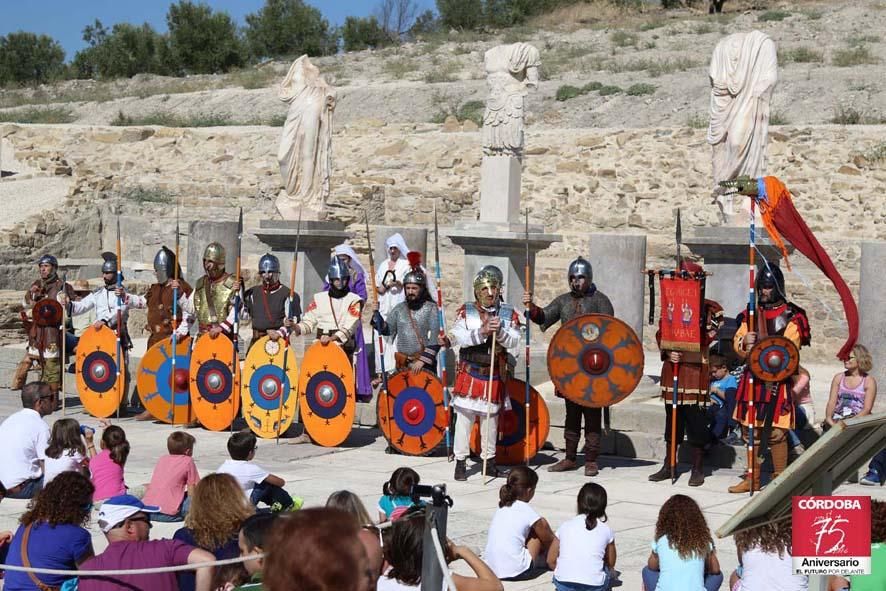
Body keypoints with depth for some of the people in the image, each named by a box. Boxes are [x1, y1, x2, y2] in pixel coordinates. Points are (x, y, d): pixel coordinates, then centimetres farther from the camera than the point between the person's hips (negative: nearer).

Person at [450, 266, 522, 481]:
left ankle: (489, 461, 20)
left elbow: (514, 341, -7)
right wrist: (482, 332, -24)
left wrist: (499, 331, -26)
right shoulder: (466, 311, 0)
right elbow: (457, 337, -13)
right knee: (464, 417, -5)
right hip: (469, 373, -2)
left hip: (495, 376, 2)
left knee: (490, 419, 11)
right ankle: (460, 461, 1)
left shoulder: (508, 313, 3)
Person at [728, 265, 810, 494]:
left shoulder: (790, 316, -1)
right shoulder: (750, 314, 14)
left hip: (777, 380, -5)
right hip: (751, 378, 5)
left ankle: (779, 479, 2)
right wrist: (744, 342, -11)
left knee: (776, 432, -7)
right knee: (750, 430, 9)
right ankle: (753, 478, 19)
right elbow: (737, 344, 12)